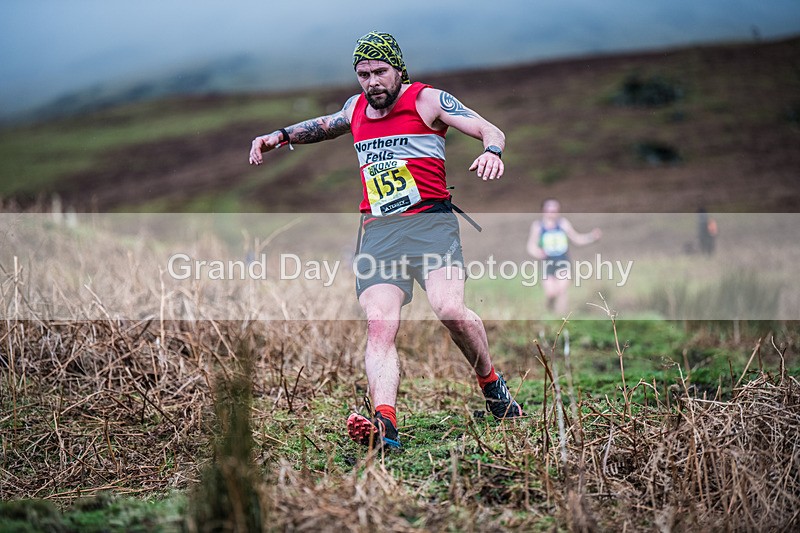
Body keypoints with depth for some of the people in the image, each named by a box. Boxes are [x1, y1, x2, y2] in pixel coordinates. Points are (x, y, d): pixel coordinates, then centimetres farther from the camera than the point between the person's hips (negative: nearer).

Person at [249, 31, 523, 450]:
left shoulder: (427, 100, 2)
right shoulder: (356, 108, 17)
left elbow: (490, 131, -3)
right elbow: (326, 125, 40)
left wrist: (491, 151, -25)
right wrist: (282, 136, 27)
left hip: (430, 222, -4)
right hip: (377, 230, 4)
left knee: (449, 309, -25)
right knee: (378, 324, -17)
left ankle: (492, 386, 1)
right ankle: (384, 424, -32)